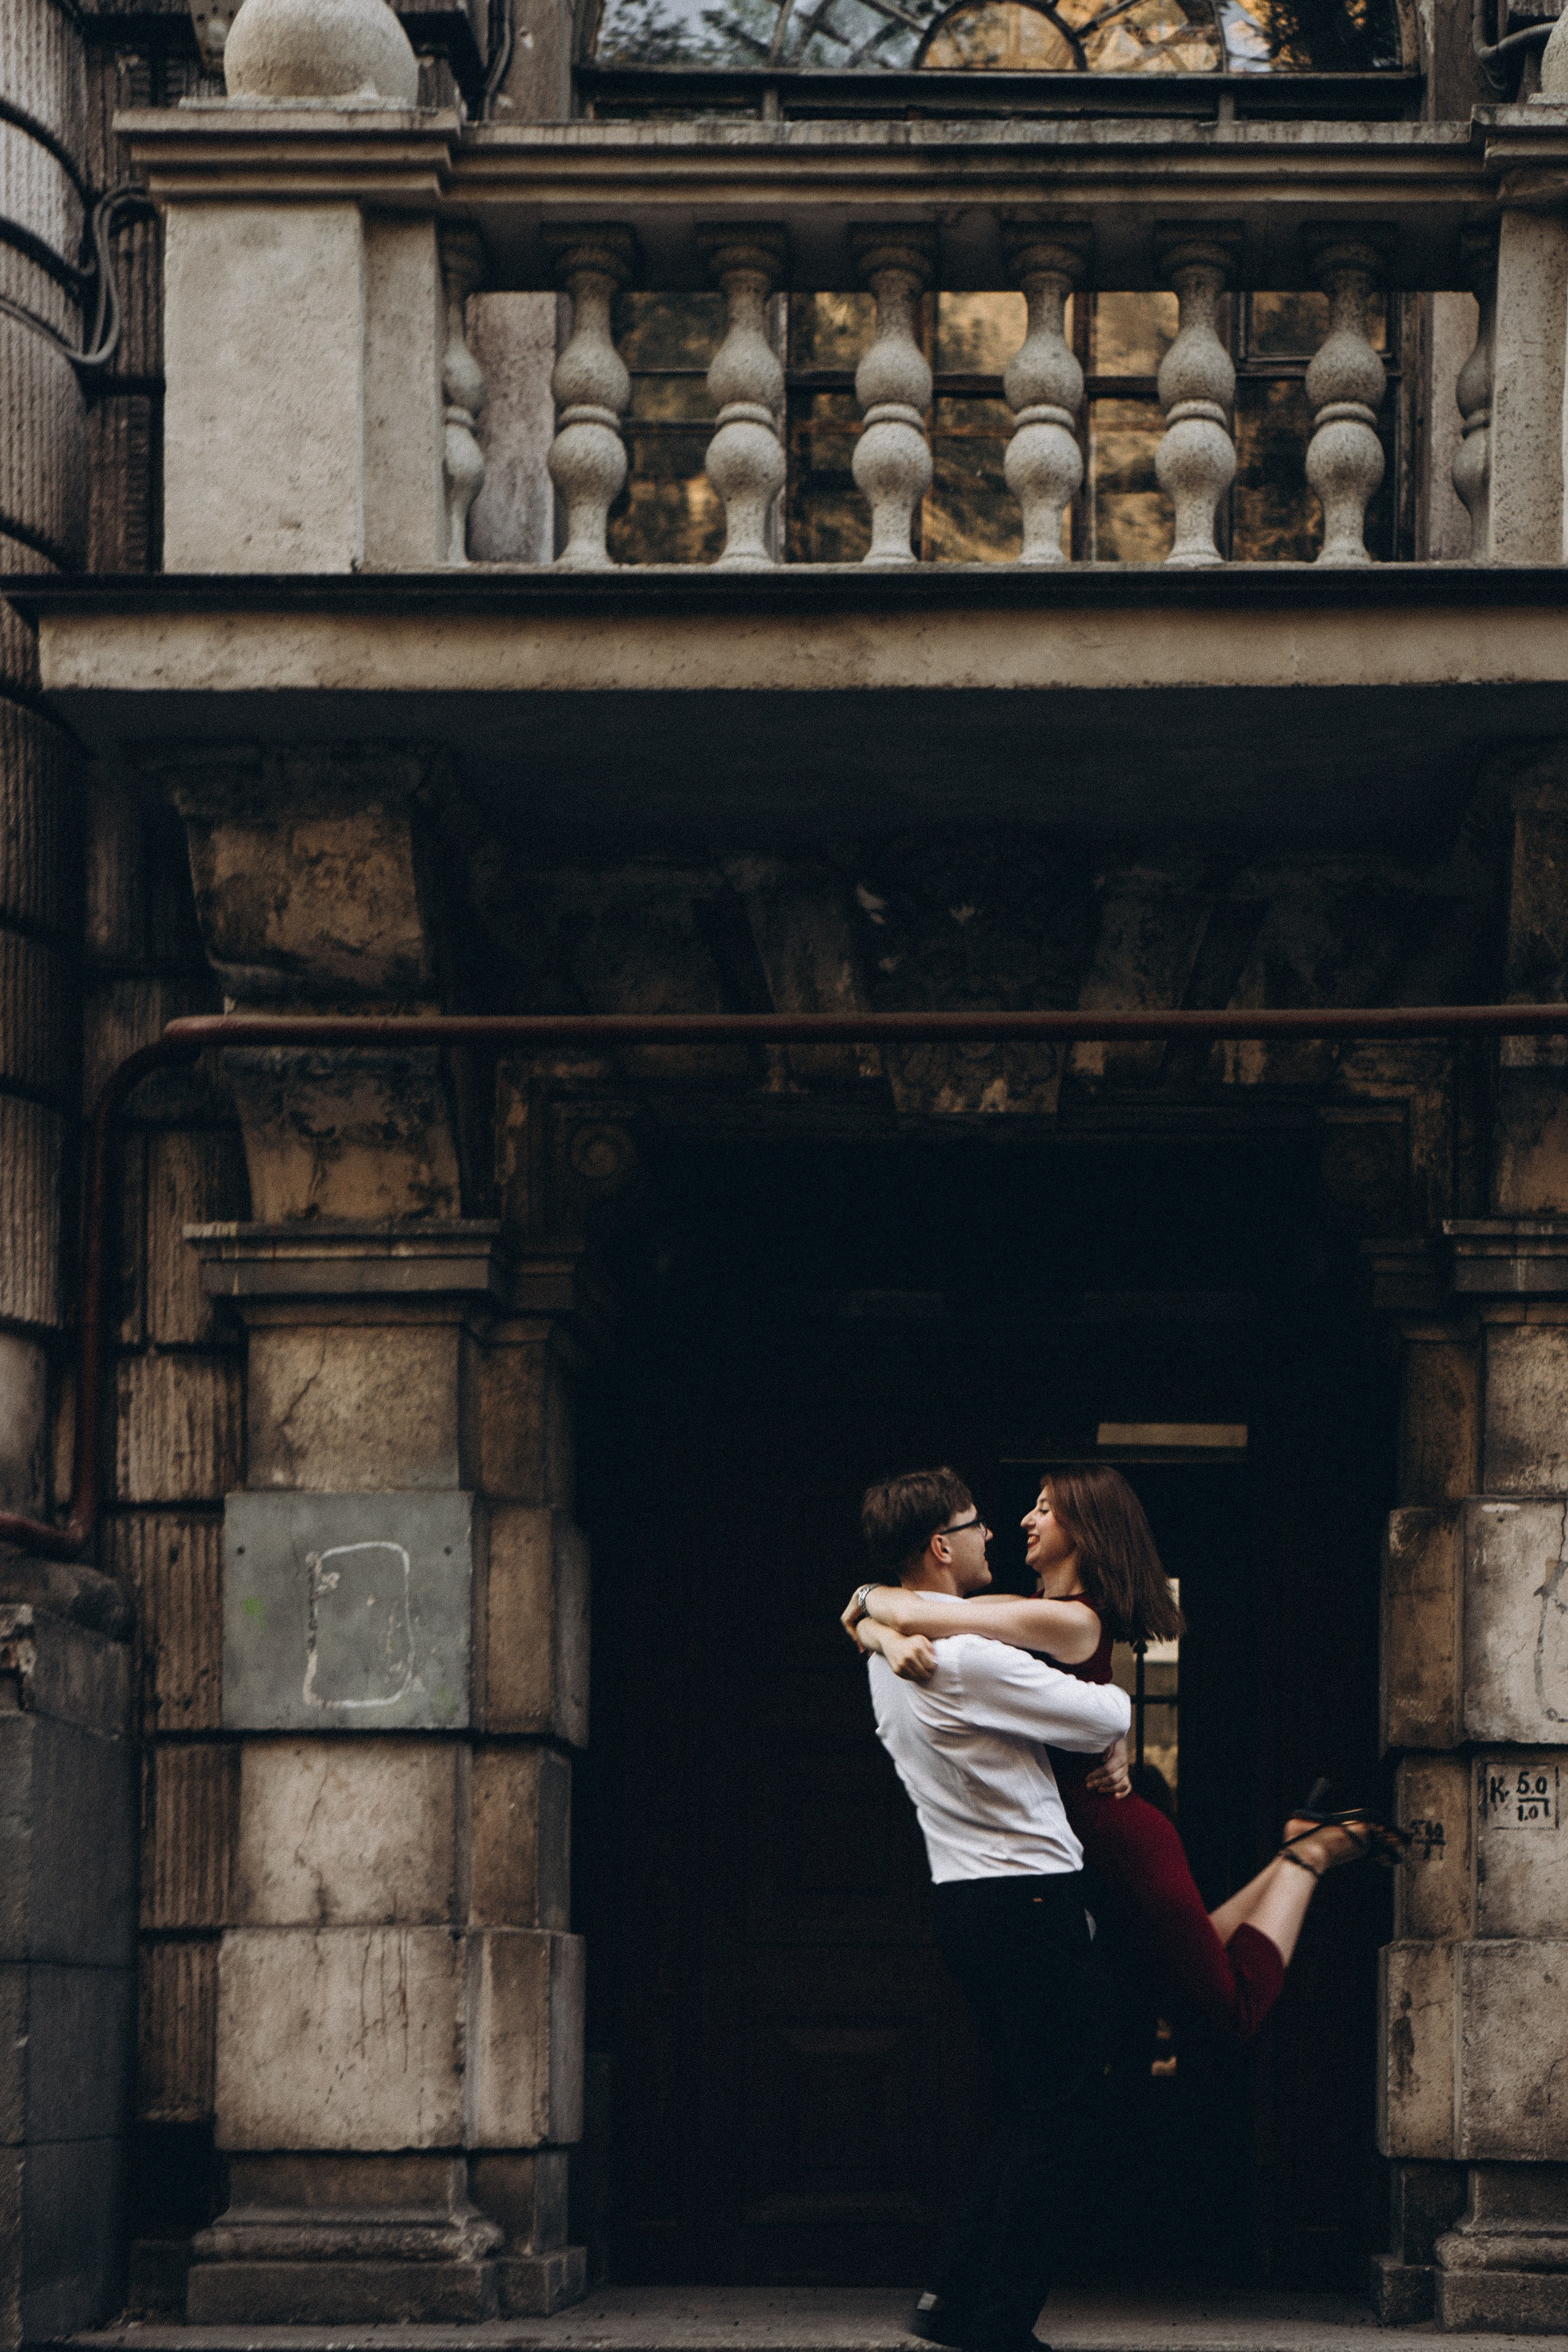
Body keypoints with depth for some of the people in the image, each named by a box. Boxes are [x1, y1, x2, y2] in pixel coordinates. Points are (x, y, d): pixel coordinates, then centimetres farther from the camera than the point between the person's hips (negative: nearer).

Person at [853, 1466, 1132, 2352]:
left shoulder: (891, 1654, 10)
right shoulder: (969, 1657, -19)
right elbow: (1103, 1719, -15)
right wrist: (1121, 1699, 8)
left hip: (971, 1902, 10)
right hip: (1030, 1897, -10)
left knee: (1030, 2112, 17)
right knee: (1054, 2116, -4)